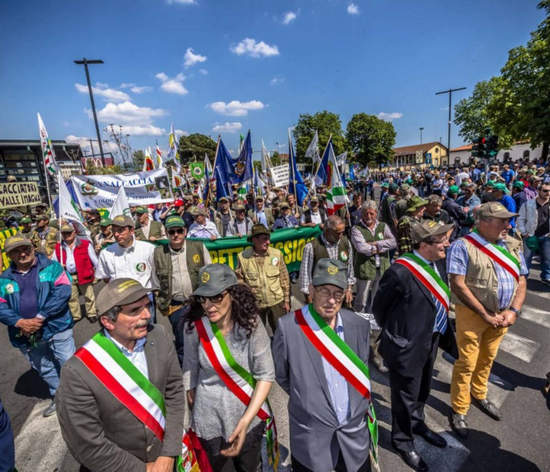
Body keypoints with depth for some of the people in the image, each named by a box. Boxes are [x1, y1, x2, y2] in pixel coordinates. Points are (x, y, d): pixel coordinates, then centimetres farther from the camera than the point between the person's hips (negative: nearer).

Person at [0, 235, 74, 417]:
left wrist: (40, 317, -19)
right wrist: (20, 322, -16)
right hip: (27, 334, 5)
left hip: (56, 328, -4)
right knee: (44, 370, 22)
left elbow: (63, 292, -16)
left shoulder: (50, 267, -7)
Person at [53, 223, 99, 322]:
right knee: (71, 298, 14)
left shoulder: (85, 244, -5)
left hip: (84, 275, -3)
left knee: (88, 296, 7)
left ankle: (91, 314, 22)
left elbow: (94, 259, -1)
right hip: (68, 277, 3)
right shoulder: (58, 248, 6)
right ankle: (75, 316, 29)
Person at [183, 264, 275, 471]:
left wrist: (246, 420, -19)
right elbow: (190, 371, -4)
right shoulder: (193, 326, -17)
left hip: (249, 413, 0)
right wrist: (192, 411, 5)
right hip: (209, 419, 0)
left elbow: (266, 375, -14)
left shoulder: (250, 323, -20)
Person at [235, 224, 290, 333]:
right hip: (255, 304, 0)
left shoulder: (277, 254, -6)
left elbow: (284, 279, 1)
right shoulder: (243, 257, -10)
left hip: (277, 302, 1)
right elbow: (239, 279, 0)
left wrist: (286, 301, 4)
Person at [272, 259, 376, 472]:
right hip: (311, 435, -3)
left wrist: (363, 405, 4)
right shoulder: (288, 327, -19)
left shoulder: (359, 325, -7)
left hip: (356, 430, 3)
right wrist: (306, 400, 1)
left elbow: (363, 371, 8)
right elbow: (281, 375, -5)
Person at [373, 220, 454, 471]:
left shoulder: (437, 262, -4)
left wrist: (446, 332, 11)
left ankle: (416, 423, 57)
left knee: (422, 390, 29)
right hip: (407, 346, -7)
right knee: (406, 396, 15)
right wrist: (395, 332, 1)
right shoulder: (401, 271, -29)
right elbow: (379, 306, -15)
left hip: (430, 340, 8)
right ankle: (403, 440, 42)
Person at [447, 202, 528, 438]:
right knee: (467, 364, 3)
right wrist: (485, 315, -16)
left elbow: (521, 280, 7)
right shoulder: (463, 246, -15)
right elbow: (458, 285, -19)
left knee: (487, 359, 23)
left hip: (503, 316, 6)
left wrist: (513, 311, -6)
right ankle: (459, 411, 22)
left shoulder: (512, 245, 5)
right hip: (472, 313, -6)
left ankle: (478, 395, 46)